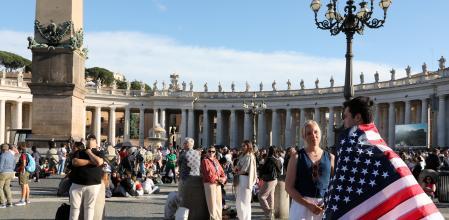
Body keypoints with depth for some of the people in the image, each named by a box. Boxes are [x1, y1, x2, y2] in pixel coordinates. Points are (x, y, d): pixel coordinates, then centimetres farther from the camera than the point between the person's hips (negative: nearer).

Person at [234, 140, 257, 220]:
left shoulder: (249, 157, -12)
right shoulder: (242, 156, 16)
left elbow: (244, 170, -15)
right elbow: (236, 168, 14)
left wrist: (237, 172, 2)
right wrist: (236, 167, -7)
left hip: (245, 179, -9)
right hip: (241, 179, 9)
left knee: (243, 201, -7)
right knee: (239, 201, 14)